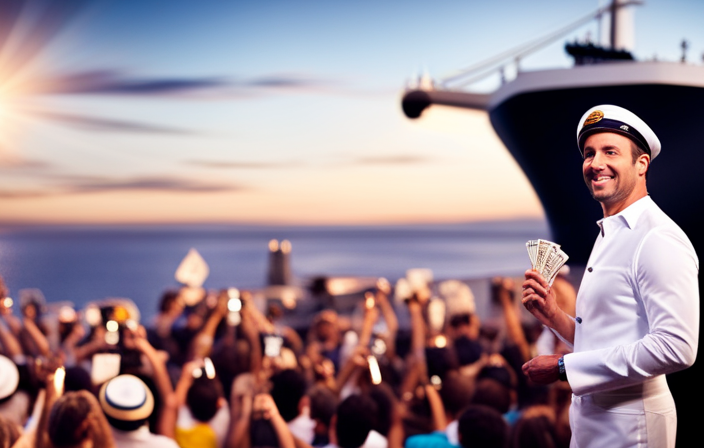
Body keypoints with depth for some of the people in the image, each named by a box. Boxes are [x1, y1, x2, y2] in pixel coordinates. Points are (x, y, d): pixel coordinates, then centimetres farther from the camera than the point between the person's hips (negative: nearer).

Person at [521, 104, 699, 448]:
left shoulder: (660, 239, -16)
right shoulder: (608, 236, 13)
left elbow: (676, 348, -25)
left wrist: (564, 367, -21)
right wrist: (554, 316, 1)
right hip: (589, 420, 8)